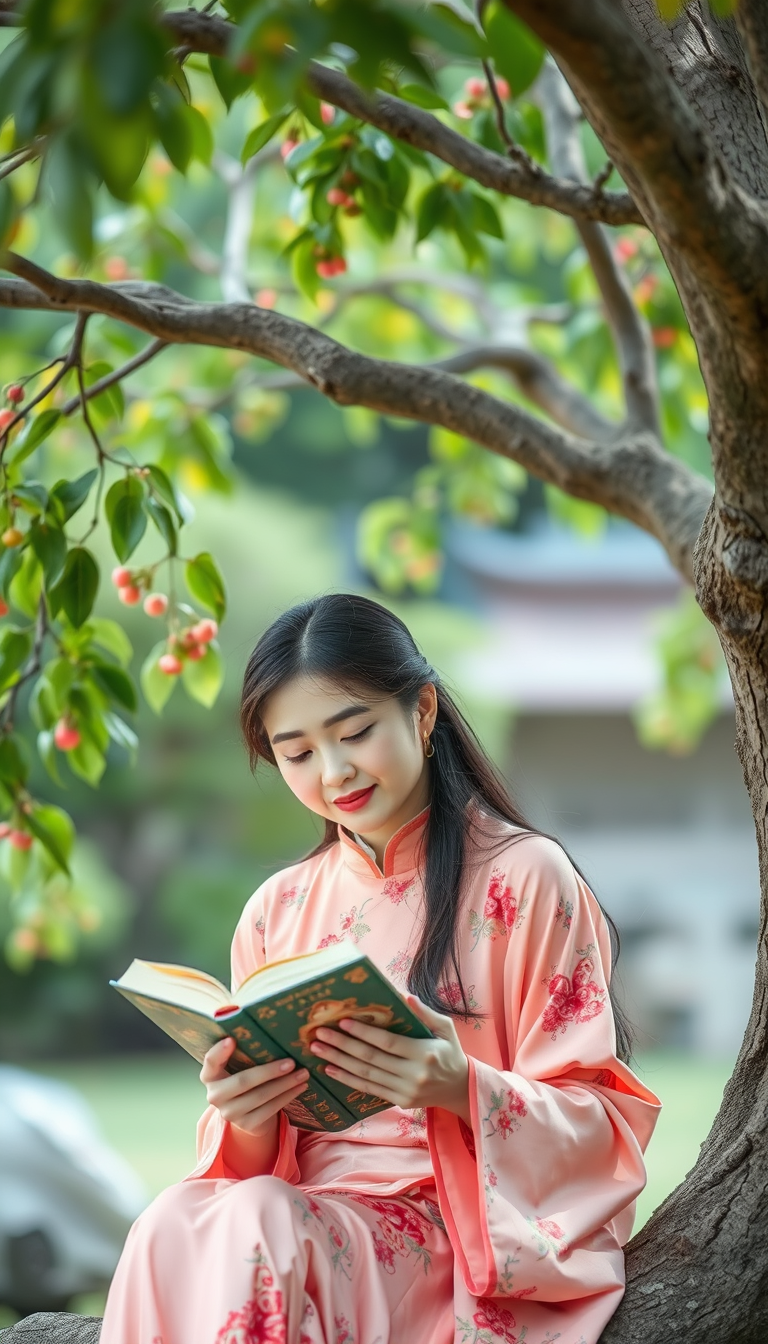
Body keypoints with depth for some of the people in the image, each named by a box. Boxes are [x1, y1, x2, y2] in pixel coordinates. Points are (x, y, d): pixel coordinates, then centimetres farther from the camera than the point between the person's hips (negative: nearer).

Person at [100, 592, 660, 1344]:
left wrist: (461, 1088, -24)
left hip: (463, 1228, -4)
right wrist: (246, 1121, -11)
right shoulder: (277, 911, 15)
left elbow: (594, 1121, -3)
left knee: (260, 1226, -34)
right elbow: (257, 1165, 15)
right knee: (171, 1225, -30)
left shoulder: (525, 878, 0)